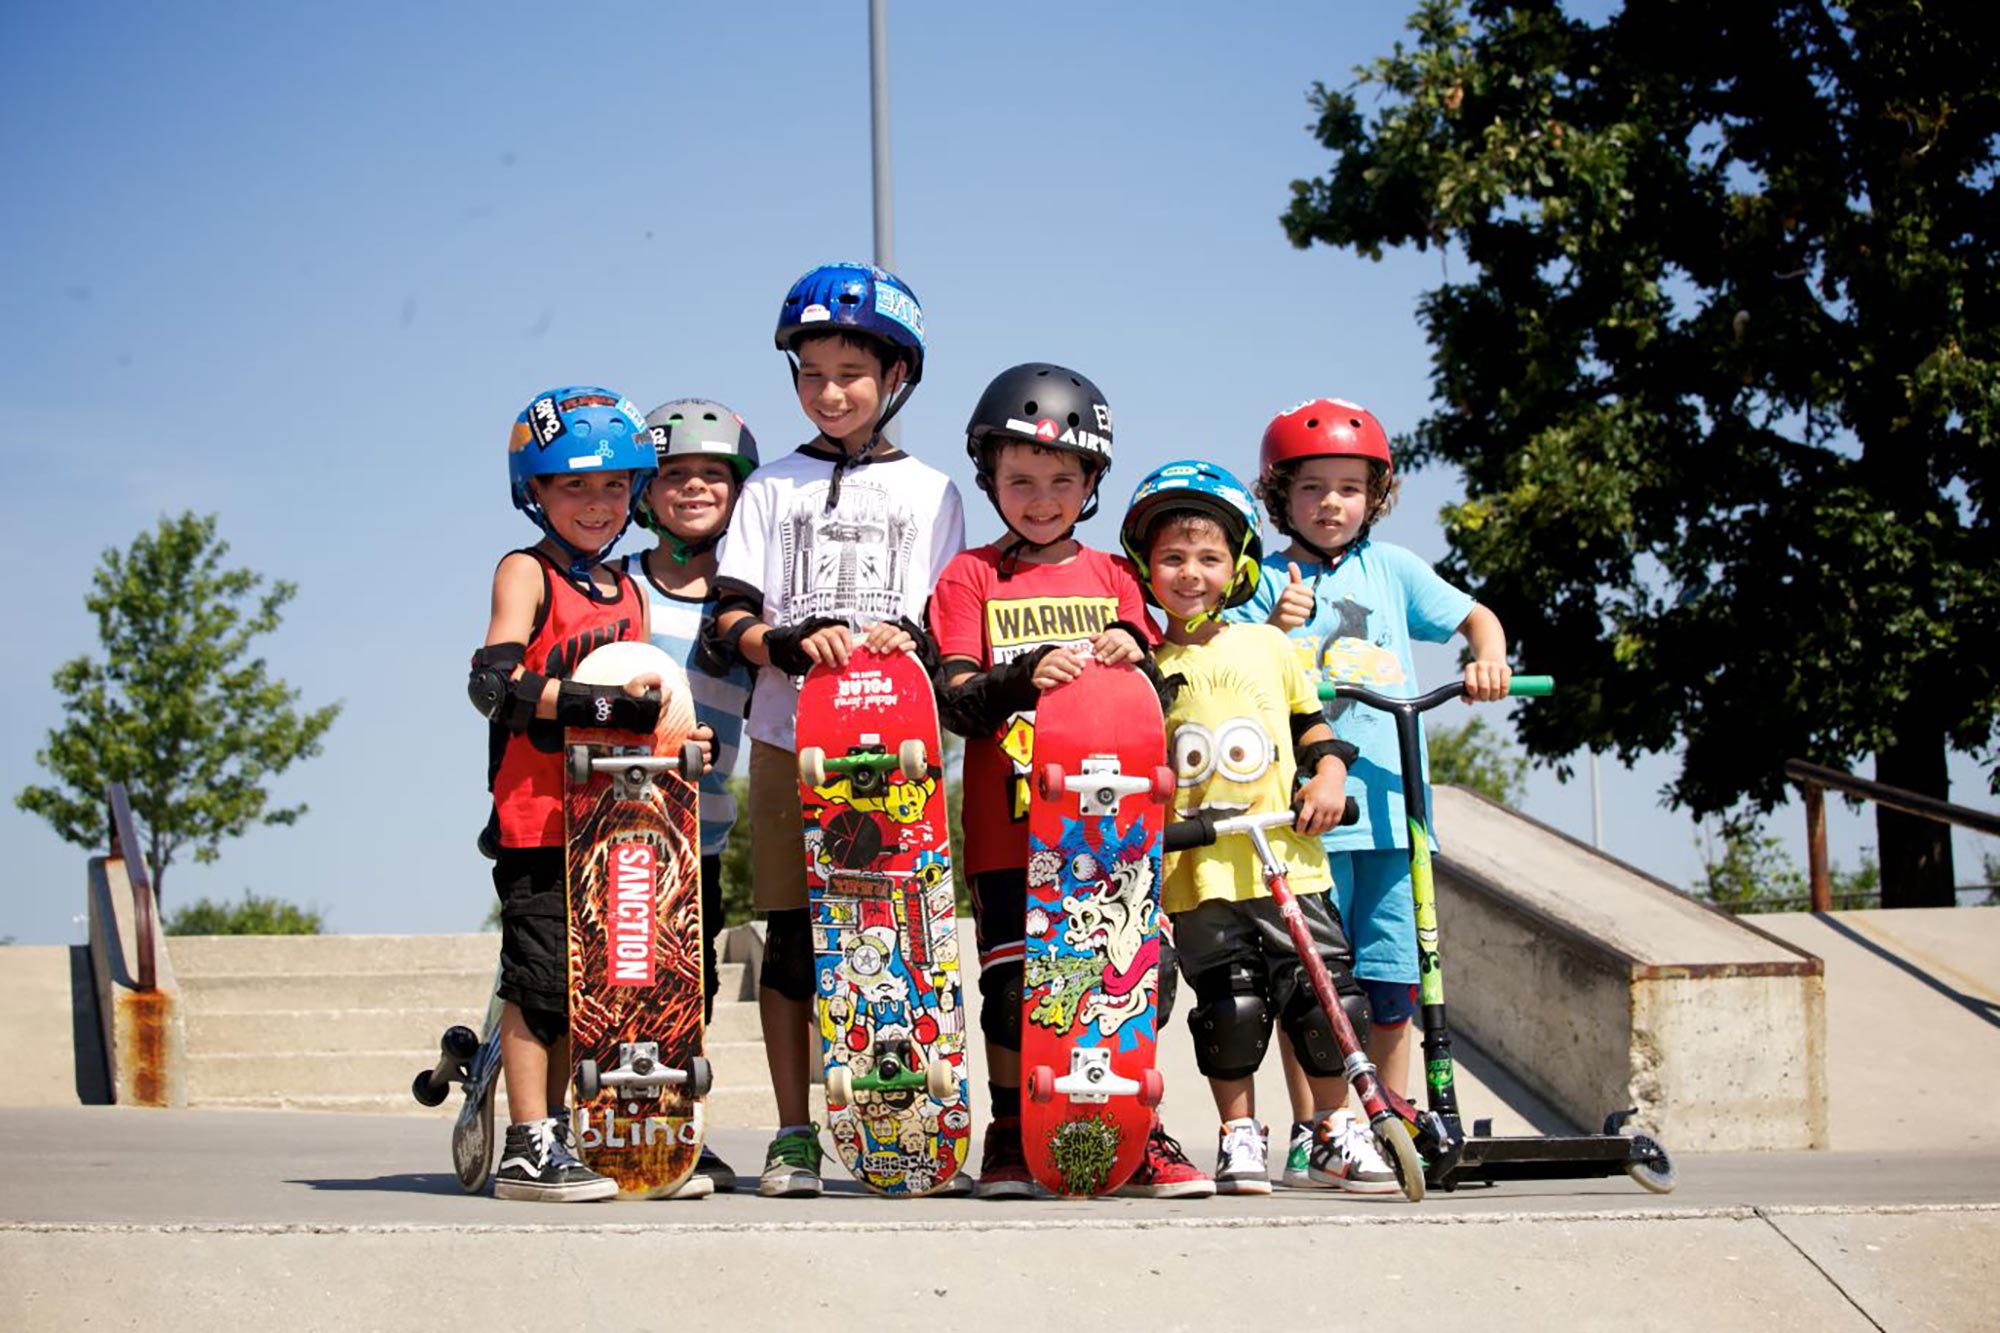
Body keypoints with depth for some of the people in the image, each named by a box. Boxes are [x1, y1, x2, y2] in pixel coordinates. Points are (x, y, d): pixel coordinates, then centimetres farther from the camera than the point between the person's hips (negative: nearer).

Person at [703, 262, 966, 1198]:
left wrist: (907, 641, -14)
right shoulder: (773, 488, 13)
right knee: (790, 935, -2)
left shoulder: (930, 493, 13)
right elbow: (729, 619, 5)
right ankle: (793, 1137, 3)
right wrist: (788, 643, -15)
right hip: (789, 738, 0)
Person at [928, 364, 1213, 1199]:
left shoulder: (1111, 578, 14)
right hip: (1009, 825, -2)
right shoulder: (972, 579, 5)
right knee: (1013, 983, -1)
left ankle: (1138, 1136, 10)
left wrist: (1132, 654, -11)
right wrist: (1026, 675, -23)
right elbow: (956, 704, -5)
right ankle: (1009, 1139, 12)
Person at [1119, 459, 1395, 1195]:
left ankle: (1339, 1126, 12)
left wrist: (1328, 774, 3)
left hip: (1285, 858, 1)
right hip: (1197, 872, -1)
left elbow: (1313, 723, 19)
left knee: (1323, 991, -2)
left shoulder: (1267, 645, 12)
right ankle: (1239, 1133, 12)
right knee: (1229, 1003, -4)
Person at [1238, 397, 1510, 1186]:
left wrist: (1489, 661, -1)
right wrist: (1276, 629, -16)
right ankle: (1310, 1133, 5)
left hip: (1391, 803, 3)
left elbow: (1476, 617, 19)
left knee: (1391, 976, 4)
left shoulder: (1391, 568, 14)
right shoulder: (1268, 583, 5)